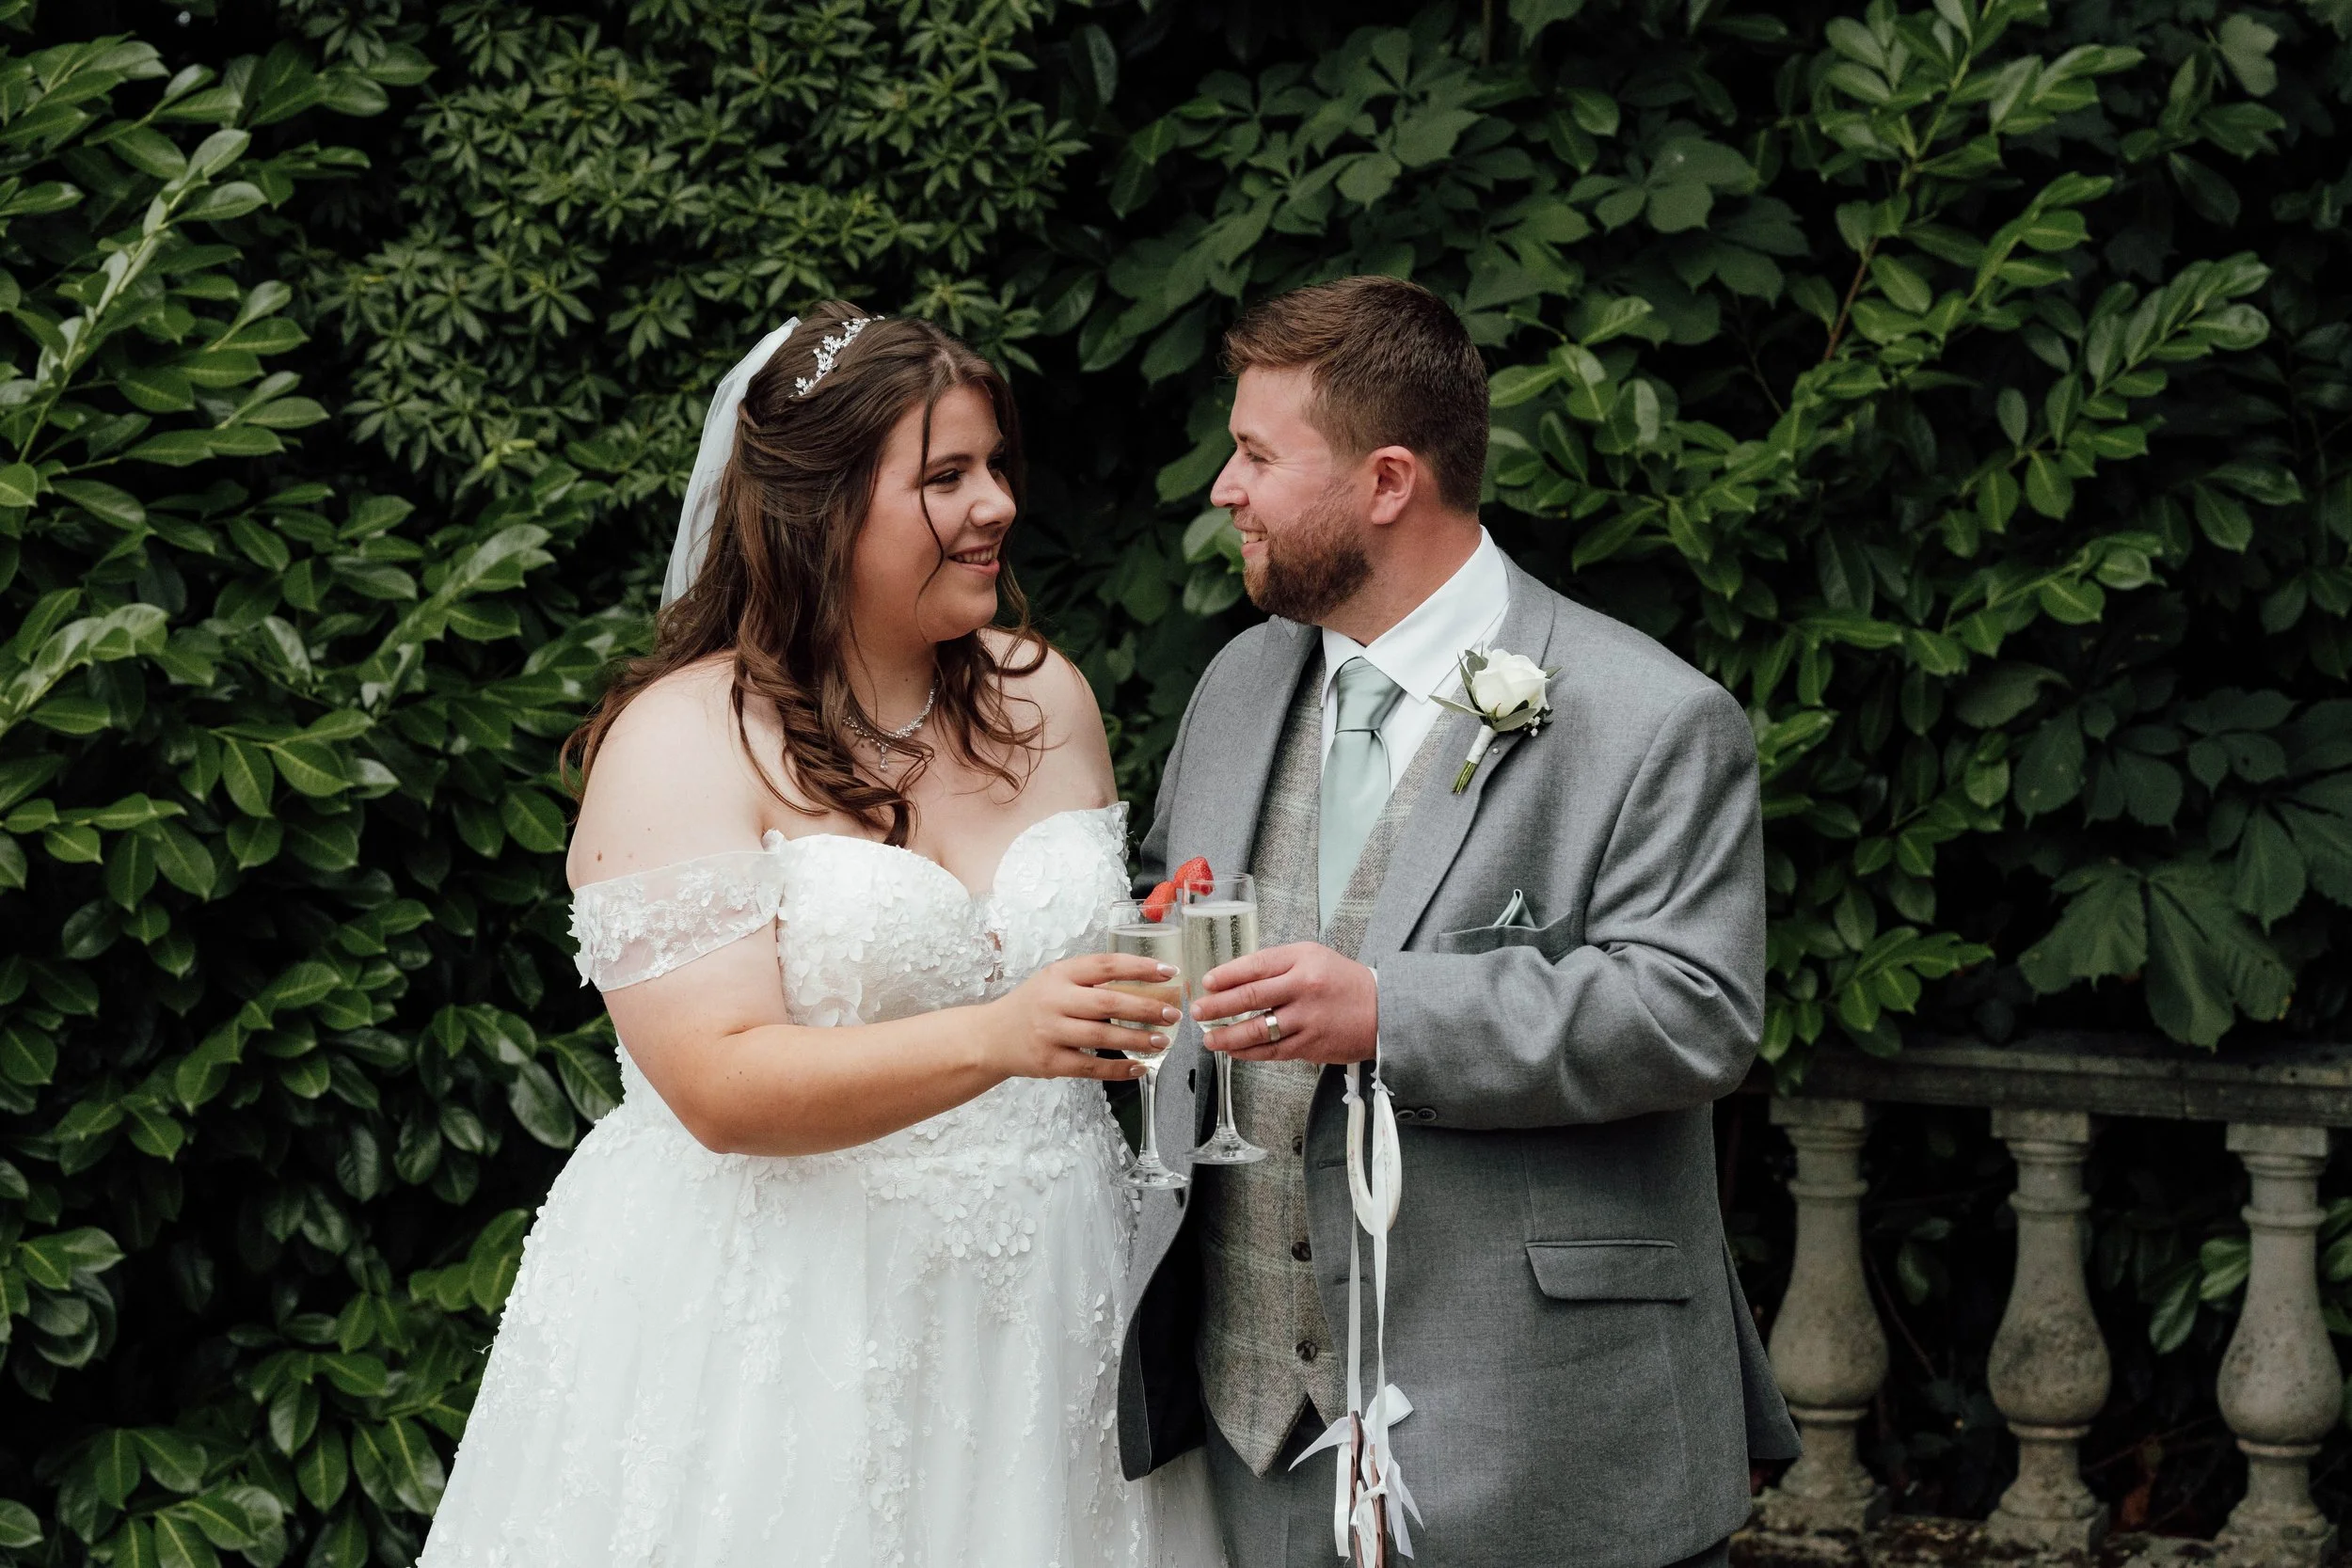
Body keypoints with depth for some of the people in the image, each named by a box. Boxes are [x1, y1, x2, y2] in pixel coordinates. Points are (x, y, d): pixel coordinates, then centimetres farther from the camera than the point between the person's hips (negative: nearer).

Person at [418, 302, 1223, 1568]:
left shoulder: (1046, 699, 8)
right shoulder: (683, 741, -10)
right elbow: (725, 1085, -20)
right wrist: (996, 1039, -31)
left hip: (1035, 1309, 5)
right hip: (773, 1333, -5)